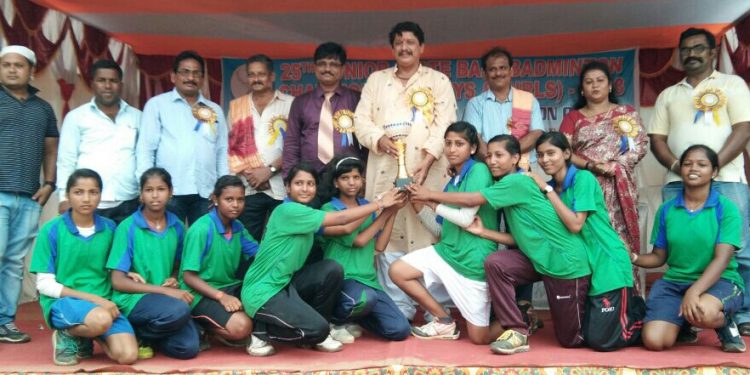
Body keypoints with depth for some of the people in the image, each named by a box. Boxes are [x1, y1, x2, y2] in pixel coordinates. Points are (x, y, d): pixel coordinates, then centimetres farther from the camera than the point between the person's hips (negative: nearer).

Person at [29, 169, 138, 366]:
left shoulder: (109, 228, 3)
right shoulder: (52, 230, -7)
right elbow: (44, 284, -8)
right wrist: (92, 298, -16)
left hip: (103, 302, 4)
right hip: (62, 301, -3)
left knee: (128, 356, -19)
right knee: (101, 320, -37)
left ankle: (84, 339, 11)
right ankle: (66, 336, -2)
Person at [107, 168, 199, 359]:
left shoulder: (177, 226, 6)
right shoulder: (127, 227, -8)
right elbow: (118, 281, -11)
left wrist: (174, 280, -3)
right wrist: (165, 291, -17)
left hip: (168, 298, 5)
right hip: (133, 298, -5)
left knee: (188, 348, -20)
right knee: (179, 310, -35)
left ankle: (137, 333, 7)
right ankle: (134, 335, -6)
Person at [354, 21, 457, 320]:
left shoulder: (439, 81, 12)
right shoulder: (376, 80, 19)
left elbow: (444, 124, 0)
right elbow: (361, 120, 11)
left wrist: (429, 157, -16)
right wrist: (379, 139, -10)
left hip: (427, 171, -2)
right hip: (386, 172, 2)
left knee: (429, 238, -5)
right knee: (388, 240, 0)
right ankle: (398, 312, 8)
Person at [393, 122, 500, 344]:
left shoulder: (479, 171, -13)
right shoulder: (453, 180, 12)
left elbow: (465, 219, -20)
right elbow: (446, 226, 12)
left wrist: (430, 200, -12)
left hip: (473, 260, -8)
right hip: (447, 251, 8)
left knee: (479, 338, -4)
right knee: (398, 271, -6)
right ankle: (444, 322, 8)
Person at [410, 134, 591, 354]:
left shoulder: (517, 181, -19)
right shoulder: (510, 191, 8)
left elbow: (471, 200, -20)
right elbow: (519, 238, 5)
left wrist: (431, 195, -11)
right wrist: (483, 232, -6)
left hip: (566, 263, -8)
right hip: (540, 258, 8)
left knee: (570, 339, 0)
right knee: (494, 263, -16)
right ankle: (518, 332, -6)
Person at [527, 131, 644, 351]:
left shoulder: (583, 178, -13)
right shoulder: (550, 188, 8)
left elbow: (575, 224, -23)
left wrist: (547, 189, -18)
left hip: (607, 264, -7)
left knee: (602, 341, -9)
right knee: (580, 337, 9)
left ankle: (644, 316, 17)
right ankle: (630, 307, 29)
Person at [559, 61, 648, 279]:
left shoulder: (626, 113, 13)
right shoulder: (572, 118, 14)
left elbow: (640, 146, 3)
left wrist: (614, 166, -13)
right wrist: (592, 166, -14)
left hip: (618, 188, 0)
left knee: (619, 239, -6)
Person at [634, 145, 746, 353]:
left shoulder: (726, 208, -6)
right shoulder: (666, 209, 5)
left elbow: (721, 259, -16)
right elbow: (659, 257, 10)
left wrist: (694, 291, -31)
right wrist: (632, 258, -12)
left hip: (720, 281, -4)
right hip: (674, 282, 4)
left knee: (703, 312, -41)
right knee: (654, 341, -18)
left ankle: (725, 325, -1)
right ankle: (682, 323, 18)